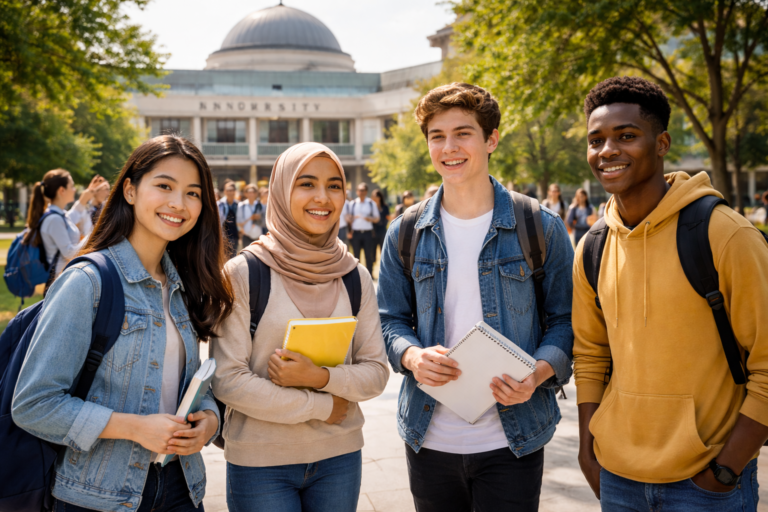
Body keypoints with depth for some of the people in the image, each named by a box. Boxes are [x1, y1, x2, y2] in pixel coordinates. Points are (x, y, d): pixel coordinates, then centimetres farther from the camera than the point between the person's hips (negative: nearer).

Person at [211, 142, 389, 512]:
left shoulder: (354, 277, 2)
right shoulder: (243, 273, -10)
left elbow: (376, 373, 1)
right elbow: (228, 381, -13)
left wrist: (322, 377, -18)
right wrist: (322, 406, -11)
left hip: (339, 457, 4)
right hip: (260, 462, -3)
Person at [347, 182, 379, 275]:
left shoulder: (371, 203, 6)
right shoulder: (352, 204, 10)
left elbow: (377, 219, 8)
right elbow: (349, 218, 16)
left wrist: (370, 219, -13)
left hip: (368, 232, -1)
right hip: (356, 232, 1)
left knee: (369, 255, -2)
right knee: (356, 255, 5)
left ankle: (369, 274, 4)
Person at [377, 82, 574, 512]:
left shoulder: (540, 228, -3)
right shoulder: (406, 234, 4)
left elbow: (566, 320, 0)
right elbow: (391, 319, 8)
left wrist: (538, 373, -19)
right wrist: (412, 356, -13)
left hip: (511, 442, -2)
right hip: (429, 439, 3)